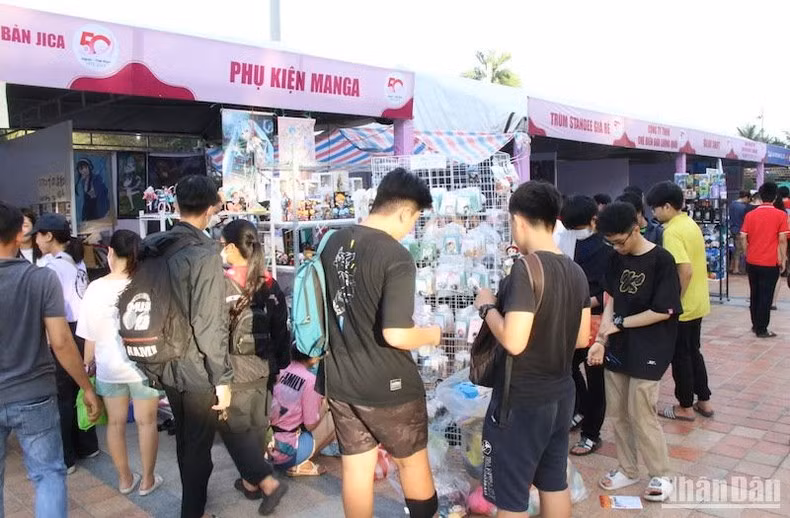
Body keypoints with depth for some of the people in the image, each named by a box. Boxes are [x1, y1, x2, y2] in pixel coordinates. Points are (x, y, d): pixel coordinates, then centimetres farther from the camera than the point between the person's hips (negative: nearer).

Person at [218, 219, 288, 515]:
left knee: (234, 428, 8)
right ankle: (251, 481, 30)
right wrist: (279, 365, 15)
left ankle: (268, 482, 1)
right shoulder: (269, 284, 1)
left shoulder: (221, 284, -15)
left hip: (234, 371, -5)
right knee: (256, 426, 17)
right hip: (263, 369, 6)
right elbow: (280, 331, 6)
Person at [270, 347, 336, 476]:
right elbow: (310, 425, -9)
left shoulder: (282, 373, 4)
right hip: (286, 452, -7)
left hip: (267, 445, 7)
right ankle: (299, 465, 0)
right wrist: (324, 406, 7)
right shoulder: (310, 380, -15)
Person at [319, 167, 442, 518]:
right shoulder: (397, 258, -22)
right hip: (387, 386, -6)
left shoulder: (334, 243, 2)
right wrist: (431, 334, -8)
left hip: (339, 380, 6)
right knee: (412, 462, 17)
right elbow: (395, 335, -26)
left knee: (356, 467, 17)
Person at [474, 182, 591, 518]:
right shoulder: (576, 272, 2)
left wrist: (487, 307, -12)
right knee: (555, 483, 22)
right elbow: (582, 339, 9)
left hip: (522, 401, -8)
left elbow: (513, 341, -27)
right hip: (561, 394, 8)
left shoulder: (526, 269, -22)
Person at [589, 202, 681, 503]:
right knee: (617, 414, 12)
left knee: (641, 415, 2)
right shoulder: (618, 258, 5)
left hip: (647, 351, -6)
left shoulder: (661, 260, -14)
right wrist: (600, 339, -4)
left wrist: (619, 323, -10)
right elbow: (611, 300, 6)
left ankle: (661, 476, 22)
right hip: (617, 348, 6)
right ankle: (627, 470, 30)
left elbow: (663, 311, -15)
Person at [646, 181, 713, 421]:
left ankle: (685, 407, 17)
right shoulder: (691, 225, 8)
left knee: (680, 356, 5)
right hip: (698, 303, 9)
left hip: (682, 307, -9)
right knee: (693, 352, 20)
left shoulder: (672, 231, -21)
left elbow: (685, 270, -29)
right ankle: (703, 401, 29)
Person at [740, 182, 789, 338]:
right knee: (766, 296, 2)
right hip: (770, 263, -4)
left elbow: (743, 238, 1)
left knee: (754, 294, 15)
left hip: (752, 262, 4)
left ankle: (755, 325, 25)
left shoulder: (750, 215, 2)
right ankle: (761, 330, 6)